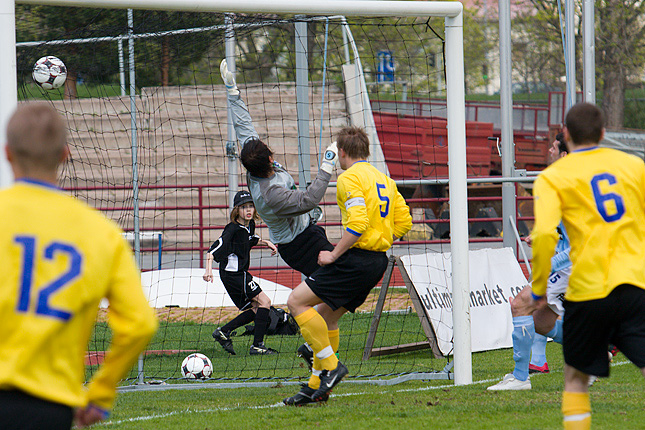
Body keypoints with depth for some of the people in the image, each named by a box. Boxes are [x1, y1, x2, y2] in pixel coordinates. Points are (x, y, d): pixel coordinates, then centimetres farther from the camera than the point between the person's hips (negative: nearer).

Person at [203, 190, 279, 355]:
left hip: (240, 273, 9)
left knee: (256, 309, 11)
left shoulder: (250, 224, 7)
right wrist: (209, 268, -38)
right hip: (233, 274, -9)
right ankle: (257, 346, -12)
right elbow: (214, 249, -26)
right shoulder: (233, 229, -19)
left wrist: (266, 242, 17)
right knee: (264, 302, -11)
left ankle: (223, 332, 15)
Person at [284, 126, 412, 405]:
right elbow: (404, 221, 15)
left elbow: (358, 223, -22)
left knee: (297, 301, -6)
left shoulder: (349, 178, -10)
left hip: (356, 259, -9)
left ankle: (331, 365, -9)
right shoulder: (384, 180, 17)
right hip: (378, 261, 9)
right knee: (327, 316, 17)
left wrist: (334, 254, -15)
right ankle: (317, 386, 16)